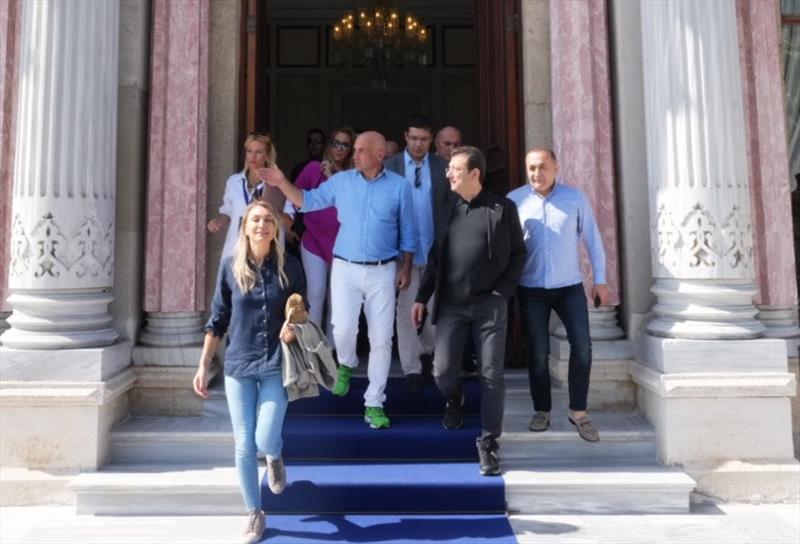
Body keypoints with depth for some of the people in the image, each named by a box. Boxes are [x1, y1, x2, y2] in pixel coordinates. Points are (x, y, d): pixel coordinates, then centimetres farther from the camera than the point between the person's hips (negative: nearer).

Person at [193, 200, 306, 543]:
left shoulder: (289, 266, -3)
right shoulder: (231, 266, -1)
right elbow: (217, 321, 5)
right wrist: (203, 366, 4)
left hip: (275, 366, -1)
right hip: (238, 366, 1)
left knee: (266, 440, -7)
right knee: (244, 446, 5)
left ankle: (275, 459, 32)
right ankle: (254, 513, 24)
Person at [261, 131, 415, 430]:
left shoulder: (399, 186, 0)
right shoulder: (341, 181, 3)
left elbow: (407, 232, 5)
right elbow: (308, 201, 6)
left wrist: (405, 268, 2)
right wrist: (282, 183, -8)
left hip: (383, 272, 0)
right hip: (345, 269, 1)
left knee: (381, 339, 2)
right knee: (343, 329, -11)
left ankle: (373, 404, 14)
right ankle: (346, 364, 27)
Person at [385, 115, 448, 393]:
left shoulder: (443, 167, 4)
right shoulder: (390, 165, 1)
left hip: (435, 248, 1)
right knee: (406, 308, 3)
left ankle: (426, 347, 34)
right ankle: (412, 368, 13)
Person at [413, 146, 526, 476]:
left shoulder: (502, 208, -1)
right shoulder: (448, 207, 9)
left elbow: (518, 253, 3)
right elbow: (435, 255, 12)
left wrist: (502, 290, -7)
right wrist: (422, 297, 9)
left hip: (489, 304, -2)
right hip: (450, 304, 3)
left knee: (491, 375, 0)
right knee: (443, 370, -1)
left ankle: (488, 443, 13)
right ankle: (454, 401, 34)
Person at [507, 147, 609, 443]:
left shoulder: (575, 198, -1)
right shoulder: (514, 200, -4)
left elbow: (592, 238, 4)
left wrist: (600, 279, 2)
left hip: (570, 286, 1)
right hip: (531, 289, 0)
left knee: (582, 346, -4)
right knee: (538, 352, 6)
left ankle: (578, 411, 12)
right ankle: (542, 411, 23)